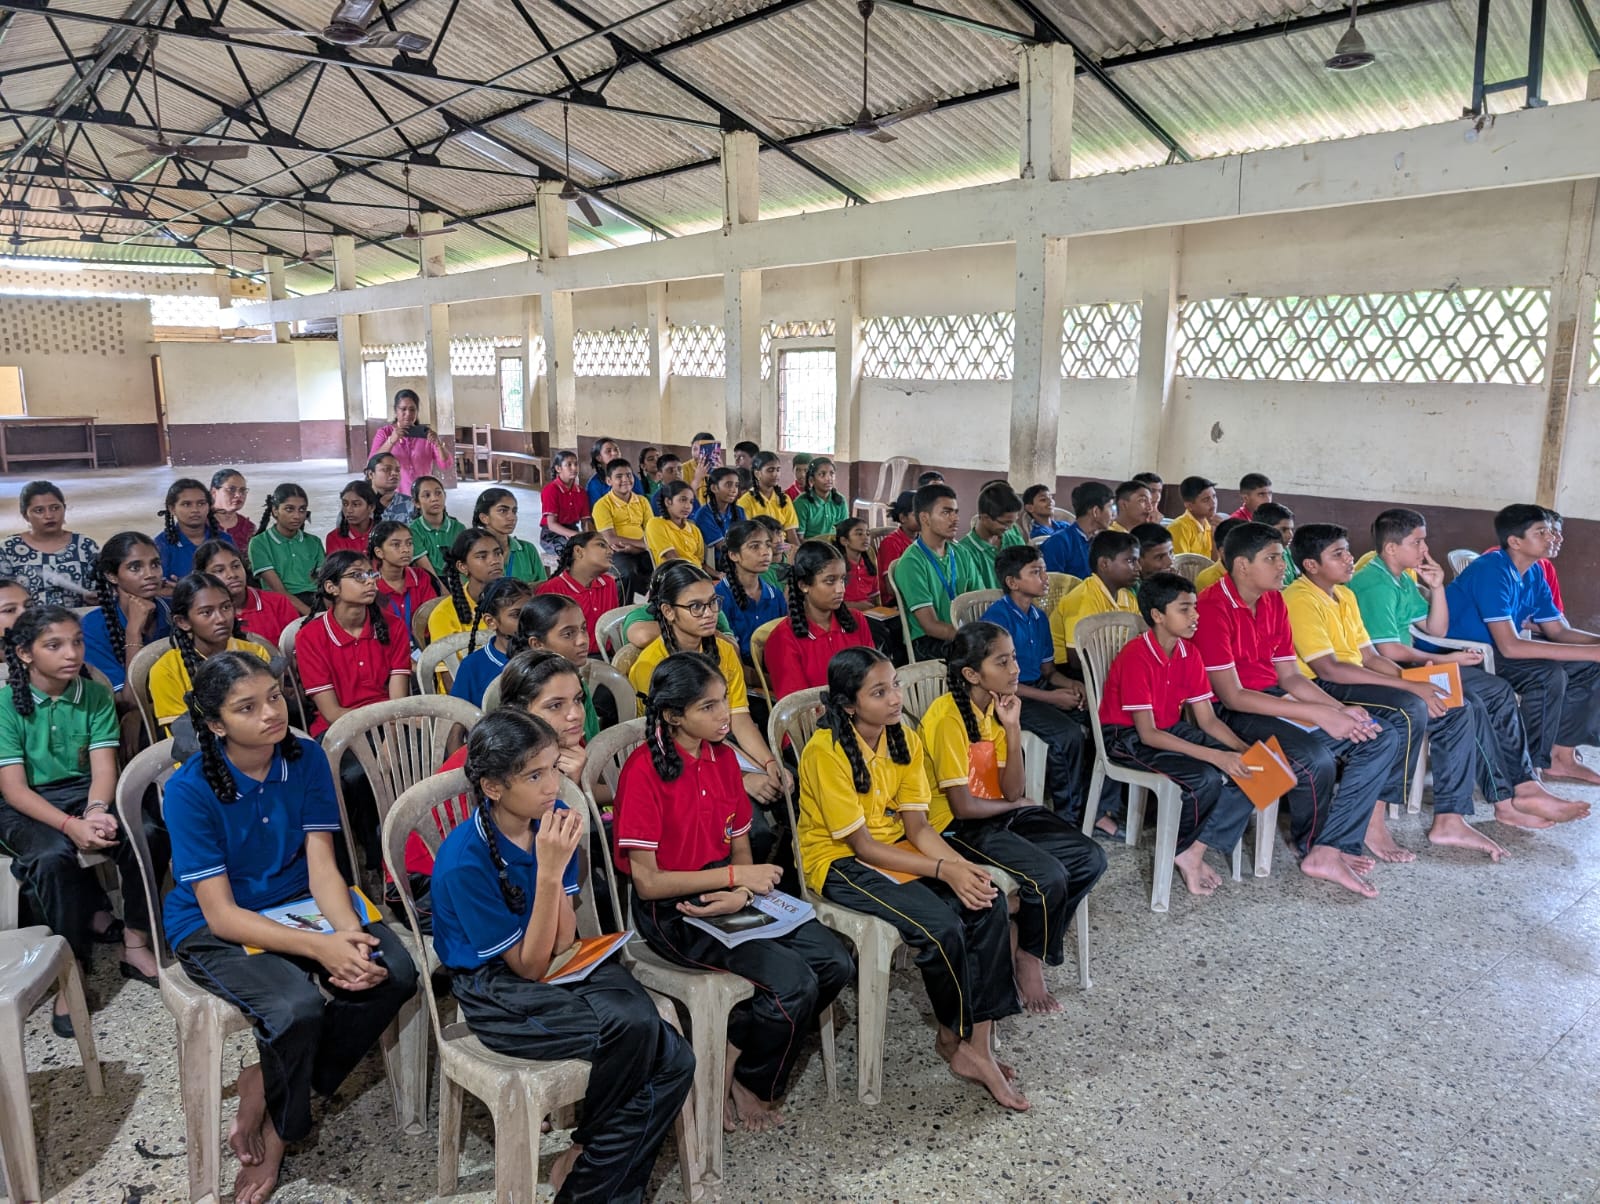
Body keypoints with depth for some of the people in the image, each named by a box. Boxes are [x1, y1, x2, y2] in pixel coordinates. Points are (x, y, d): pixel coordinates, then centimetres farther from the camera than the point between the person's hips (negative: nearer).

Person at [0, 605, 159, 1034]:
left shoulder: (95, 696, -1)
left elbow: (103, 768, -7)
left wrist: (96, 812, -29)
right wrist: (71, 825, -29)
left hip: (85, 795, 3)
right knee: (53, 856, -35)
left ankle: (136, 943, -10)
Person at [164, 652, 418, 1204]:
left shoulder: (306, 758, -8)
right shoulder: (190, 790, -19)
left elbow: (321, 866, -11)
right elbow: (221, 914, -21)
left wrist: (351, 936, -31)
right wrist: (319, 947, -34)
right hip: (214, 928, -4)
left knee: (395, 973, -20)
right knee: (299, 1007, -31)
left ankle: (267, 1086, 1)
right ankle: (278, 1128, 3)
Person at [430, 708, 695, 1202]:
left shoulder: (553, 819, -5)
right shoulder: (464, 861, -20)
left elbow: (563, 944, -5)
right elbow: (530, 966, -17)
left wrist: (556, 868, -22)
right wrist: (548, 873, -28)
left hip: (563, 968, 6)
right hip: (496, 992, -5)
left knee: (674, 1063, -17)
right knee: (634, 1028, -28)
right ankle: (588, 1149, 2)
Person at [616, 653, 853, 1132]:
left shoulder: (723, 756, 5)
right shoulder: (644, 770, -17)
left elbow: (740, 848, 10)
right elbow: (647, 881, -17)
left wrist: (742, 892, -12)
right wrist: (735, 875, -15)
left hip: (726, 899, 7)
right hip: (671, 912, -7)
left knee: (836, 965, -8)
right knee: (794, 984, -21)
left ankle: (733, 1047, 9)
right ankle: (748, 1083, 8)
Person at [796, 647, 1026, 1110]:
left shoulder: (905, 740, 0)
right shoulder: (825, 751, -22)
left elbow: (917, 826, -2)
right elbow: (861, 845, -20)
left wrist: (964, 867, -20)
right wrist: (942, 870, -24)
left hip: (896, 848, 7)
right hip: (839, 862, -7)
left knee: (989, 903, -17)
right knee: (940, 926, -26)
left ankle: (979, 1042, -9)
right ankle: (955, 1038, 1)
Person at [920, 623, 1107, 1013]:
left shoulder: (998, 707, 3)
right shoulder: (948, 718, -21)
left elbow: (1012, 791, -3)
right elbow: (962, 806, -21)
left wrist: (1013, 729, -14)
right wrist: (1020, 805, -5)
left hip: (1001, 815, 8)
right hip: (959, 828, -8)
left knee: (1090, 859, -4)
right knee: (1048, 877, -24)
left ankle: (1029, 945, 11)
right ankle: (1029, 957, 6)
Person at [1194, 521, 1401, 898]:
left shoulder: (1274, 602, 10)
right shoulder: (1212, 608, -17)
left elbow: (1289, 675, 12)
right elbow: (1231, 695, -21)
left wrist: (1341, 710, -6)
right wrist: (1317, 714, -22)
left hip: (1277, 701, 9)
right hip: (1234, 716, -9)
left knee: (1385, 739, -2)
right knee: (1315, 759, -31)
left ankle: (1329, 849, -10)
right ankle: (1309, 846, 3)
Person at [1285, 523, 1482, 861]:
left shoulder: (1345, 595, 17)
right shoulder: (1300, 600, -15)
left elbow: (1370, 656, 15)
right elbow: (1328, 669, -23)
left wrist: (1418, 682, -4)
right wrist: (1410, 687, -22)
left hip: (1357, 681, 10)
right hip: (1322, 690, -10)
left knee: (1457, 712, 1)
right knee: (1410, 709, -31)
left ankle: (1448, 821, 5)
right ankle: (1372, 821, -22)